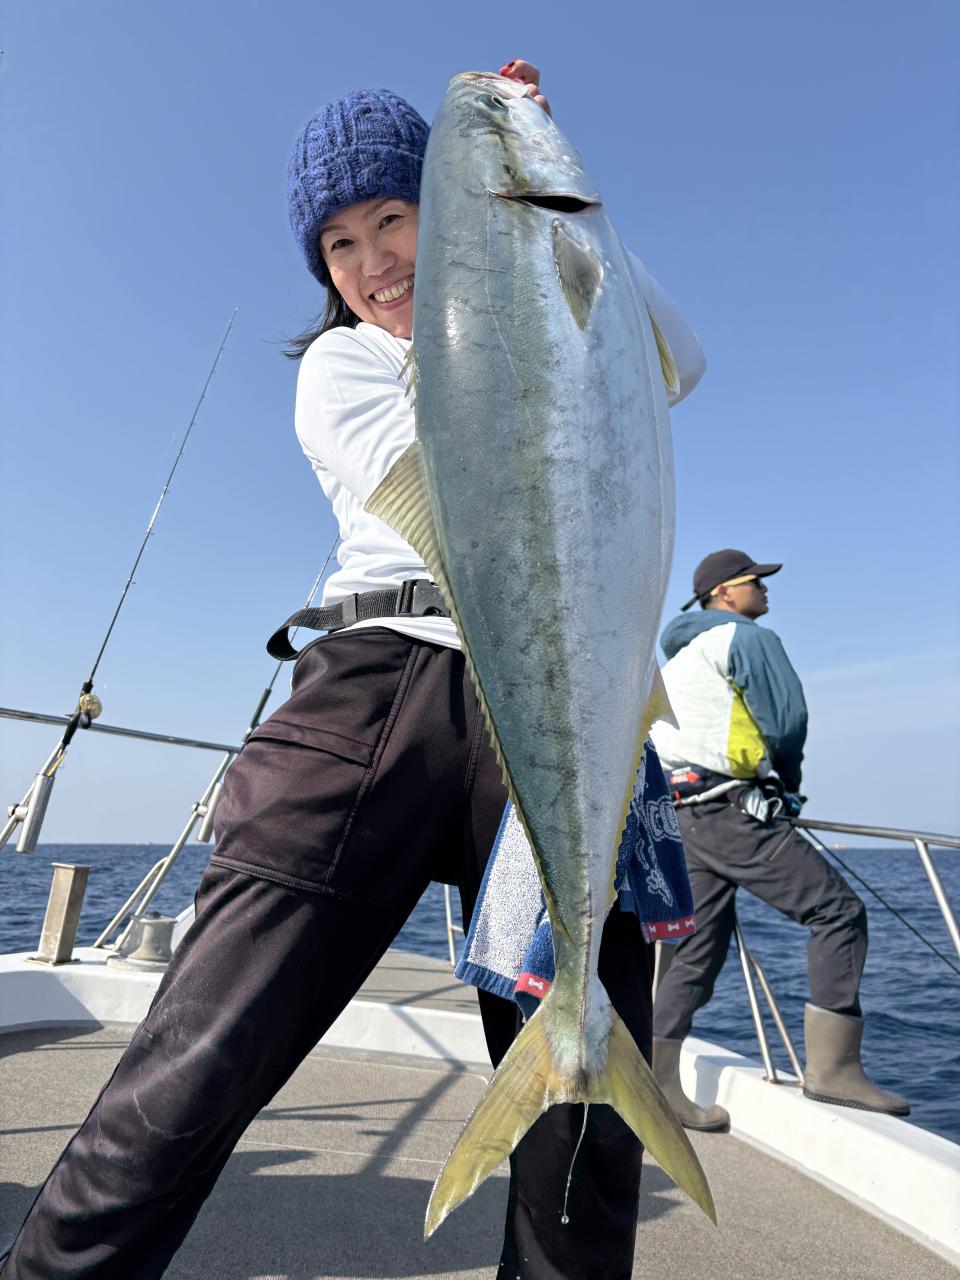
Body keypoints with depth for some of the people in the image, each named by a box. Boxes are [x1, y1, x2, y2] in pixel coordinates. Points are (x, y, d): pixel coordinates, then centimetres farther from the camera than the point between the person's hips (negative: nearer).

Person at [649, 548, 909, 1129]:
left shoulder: (676, 656, 23)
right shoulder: (748, 638, -3)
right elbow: (788, 720, -11)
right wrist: (789, 775, 10)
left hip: (685, 816, 9)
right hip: (734, 813, -9)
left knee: (699, 950, 13)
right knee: (840, 910, -1)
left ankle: (657, 1082, 17)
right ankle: (831, 1065, 2)